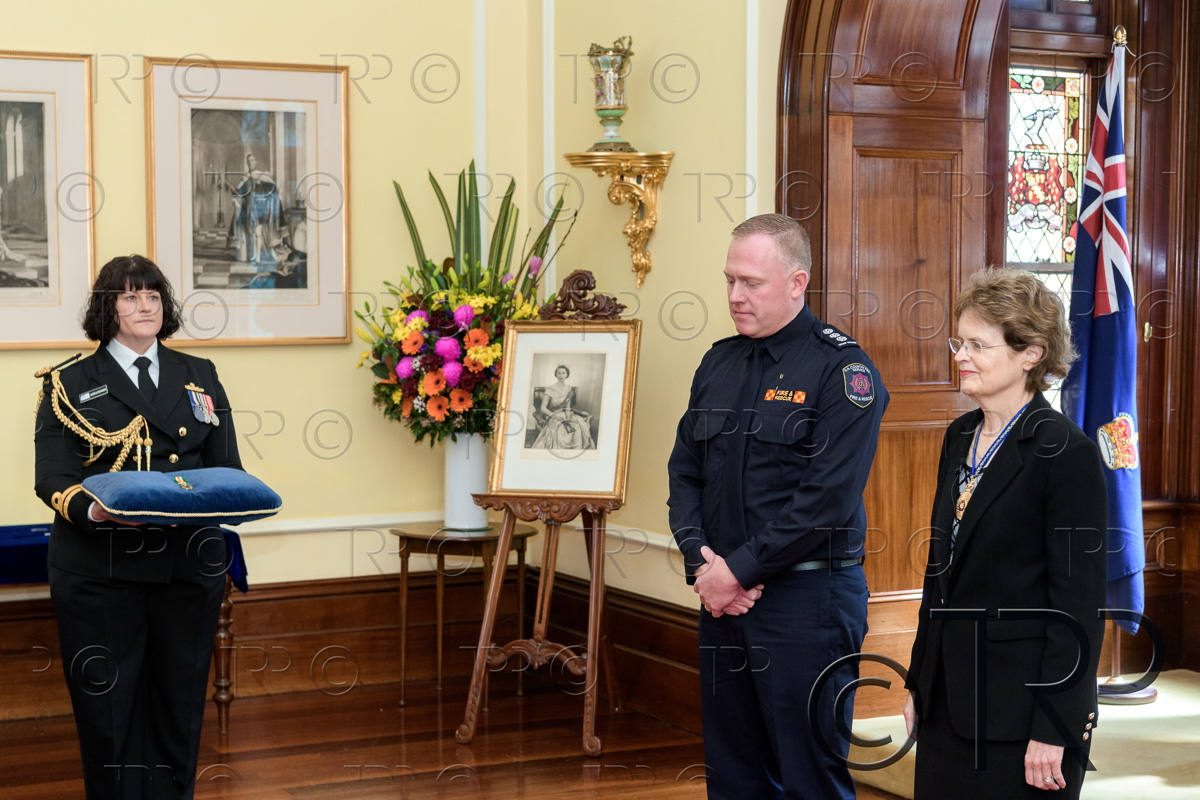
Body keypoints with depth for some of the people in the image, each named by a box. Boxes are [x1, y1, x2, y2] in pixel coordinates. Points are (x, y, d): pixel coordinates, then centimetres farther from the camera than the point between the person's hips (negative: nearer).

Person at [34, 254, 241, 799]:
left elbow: (227, 467, 12)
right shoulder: (69, 386, 6)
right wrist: (95, 510, -25)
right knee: (108, 708, -1)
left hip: (187, 565, 3)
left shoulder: (199, 377, 15)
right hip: (99, 567, -2)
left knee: (179, 702, 6)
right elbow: (52, 480, -3)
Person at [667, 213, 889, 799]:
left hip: (808, 598, -6)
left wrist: (740, 570, -15)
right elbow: (684, 473, 13)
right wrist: (701, 563, -3)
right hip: (724, 597, 7)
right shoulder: (718, 364, 12)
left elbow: (827, 498, -17)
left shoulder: (841, 369, -10)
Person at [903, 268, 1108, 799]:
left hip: (1020, 714, -7)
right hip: (948, 705, 7)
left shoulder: (1067, 452, -14)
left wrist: (1055, 732, -17)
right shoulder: (960, 438, 10)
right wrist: (919, 683, 14)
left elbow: (1078, 605, -15)